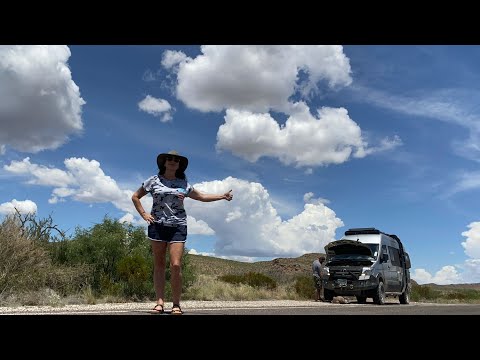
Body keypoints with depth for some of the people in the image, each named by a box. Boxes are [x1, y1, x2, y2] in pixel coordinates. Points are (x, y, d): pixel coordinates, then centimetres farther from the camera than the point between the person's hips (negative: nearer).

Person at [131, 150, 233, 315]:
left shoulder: (183, 184, 11)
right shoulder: (154, 180, 7)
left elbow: (201, 196, 19)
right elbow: (135, 197, 14)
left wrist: (222, 196, 13)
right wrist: (143, 214, 3)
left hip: (177, 227, 0)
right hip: (157, 226, 0)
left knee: (176, 265, -9)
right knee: (159, 264, 1)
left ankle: (176, 304, 0)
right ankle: (160, 303, 5)